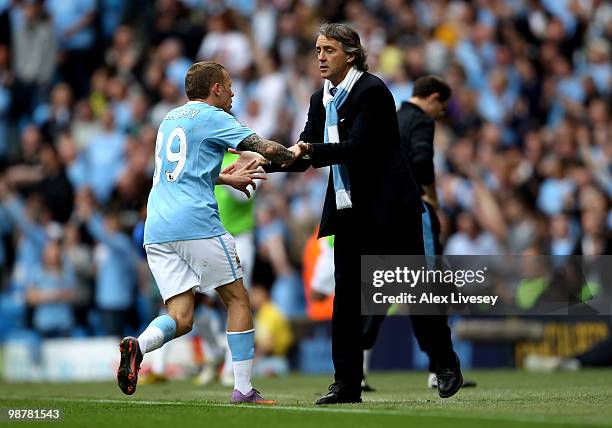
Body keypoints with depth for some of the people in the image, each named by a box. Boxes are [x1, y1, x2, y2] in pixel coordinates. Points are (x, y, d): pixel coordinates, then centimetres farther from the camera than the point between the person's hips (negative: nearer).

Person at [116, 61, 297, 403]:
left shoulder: (171, 118, 24)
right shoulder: (212, 117, 1)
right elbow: (267, 148, -6)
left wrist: (228, 178, 43)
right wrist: (292, 155, 14)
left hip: (157, 230, 7)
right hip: (197, 225, -7)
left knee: (180, 319, 3)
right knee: (238, 299, 7)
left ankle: (139, 345, -27)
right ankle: (243, 390, 4)